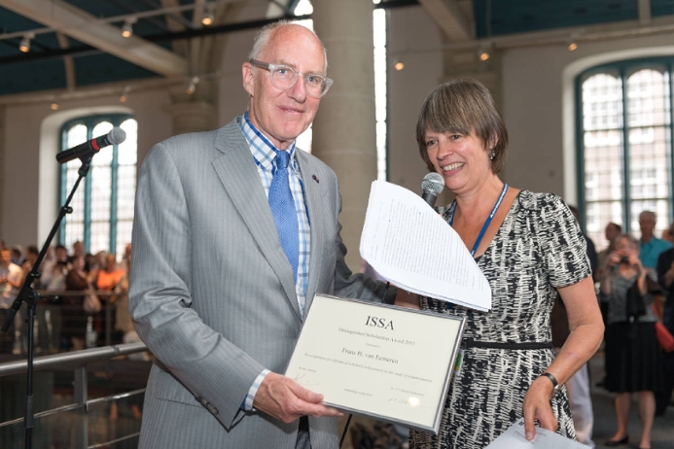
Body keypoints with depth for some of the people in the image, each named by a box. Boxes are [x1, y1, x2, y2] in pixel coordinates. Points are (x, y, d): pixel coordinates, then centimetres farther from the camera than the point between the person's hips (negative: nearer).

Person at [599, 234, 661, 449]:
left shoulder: (646, 272, 6)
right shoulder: (613, 273, 10)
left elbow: (647, 298, -11)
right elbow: (605, 296, -7)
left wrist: (640, 273, -18)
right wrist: (607, 270, -16)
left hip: (642, 329, -2)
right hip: (618, 330, 2)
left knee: (644, 386, -4)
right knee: (620, 385, 7)